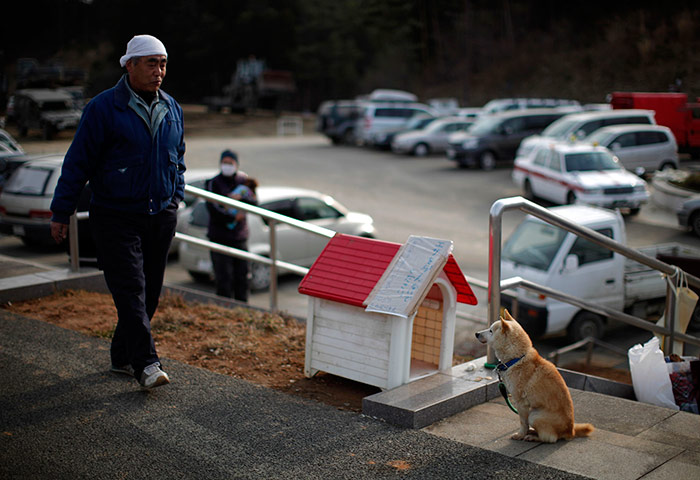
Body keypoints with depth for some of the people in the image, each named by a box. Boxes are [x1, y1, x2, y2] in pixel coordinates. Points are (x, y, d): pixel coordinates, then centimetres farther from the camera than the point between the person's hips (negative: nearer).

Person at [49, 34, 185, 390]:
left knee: (151, 291, 9)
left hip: (161, 217, 6)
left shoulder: (170, 108, 10)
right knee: (130, 290, -10)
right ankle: (146, 364, -10)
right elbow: (78, 161, -5)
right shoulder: (104, 108, -8)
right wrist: (61, 213, -4)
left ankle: (122, 357, 22)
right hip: (116, 216, -6)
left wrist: (176, 198, 17)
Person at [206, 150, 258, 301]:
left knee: (241, 275, 7)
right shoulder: (214, 183, -3)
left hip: (240, 236, 4)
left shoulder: (243, 180, 9)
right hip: (220, 236, -4)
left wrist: (240, 198, -15)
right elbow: (212, 208, -12)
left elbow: (254, 202, 3)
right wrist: (234, 217, -15)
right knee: (224, 276, -5)